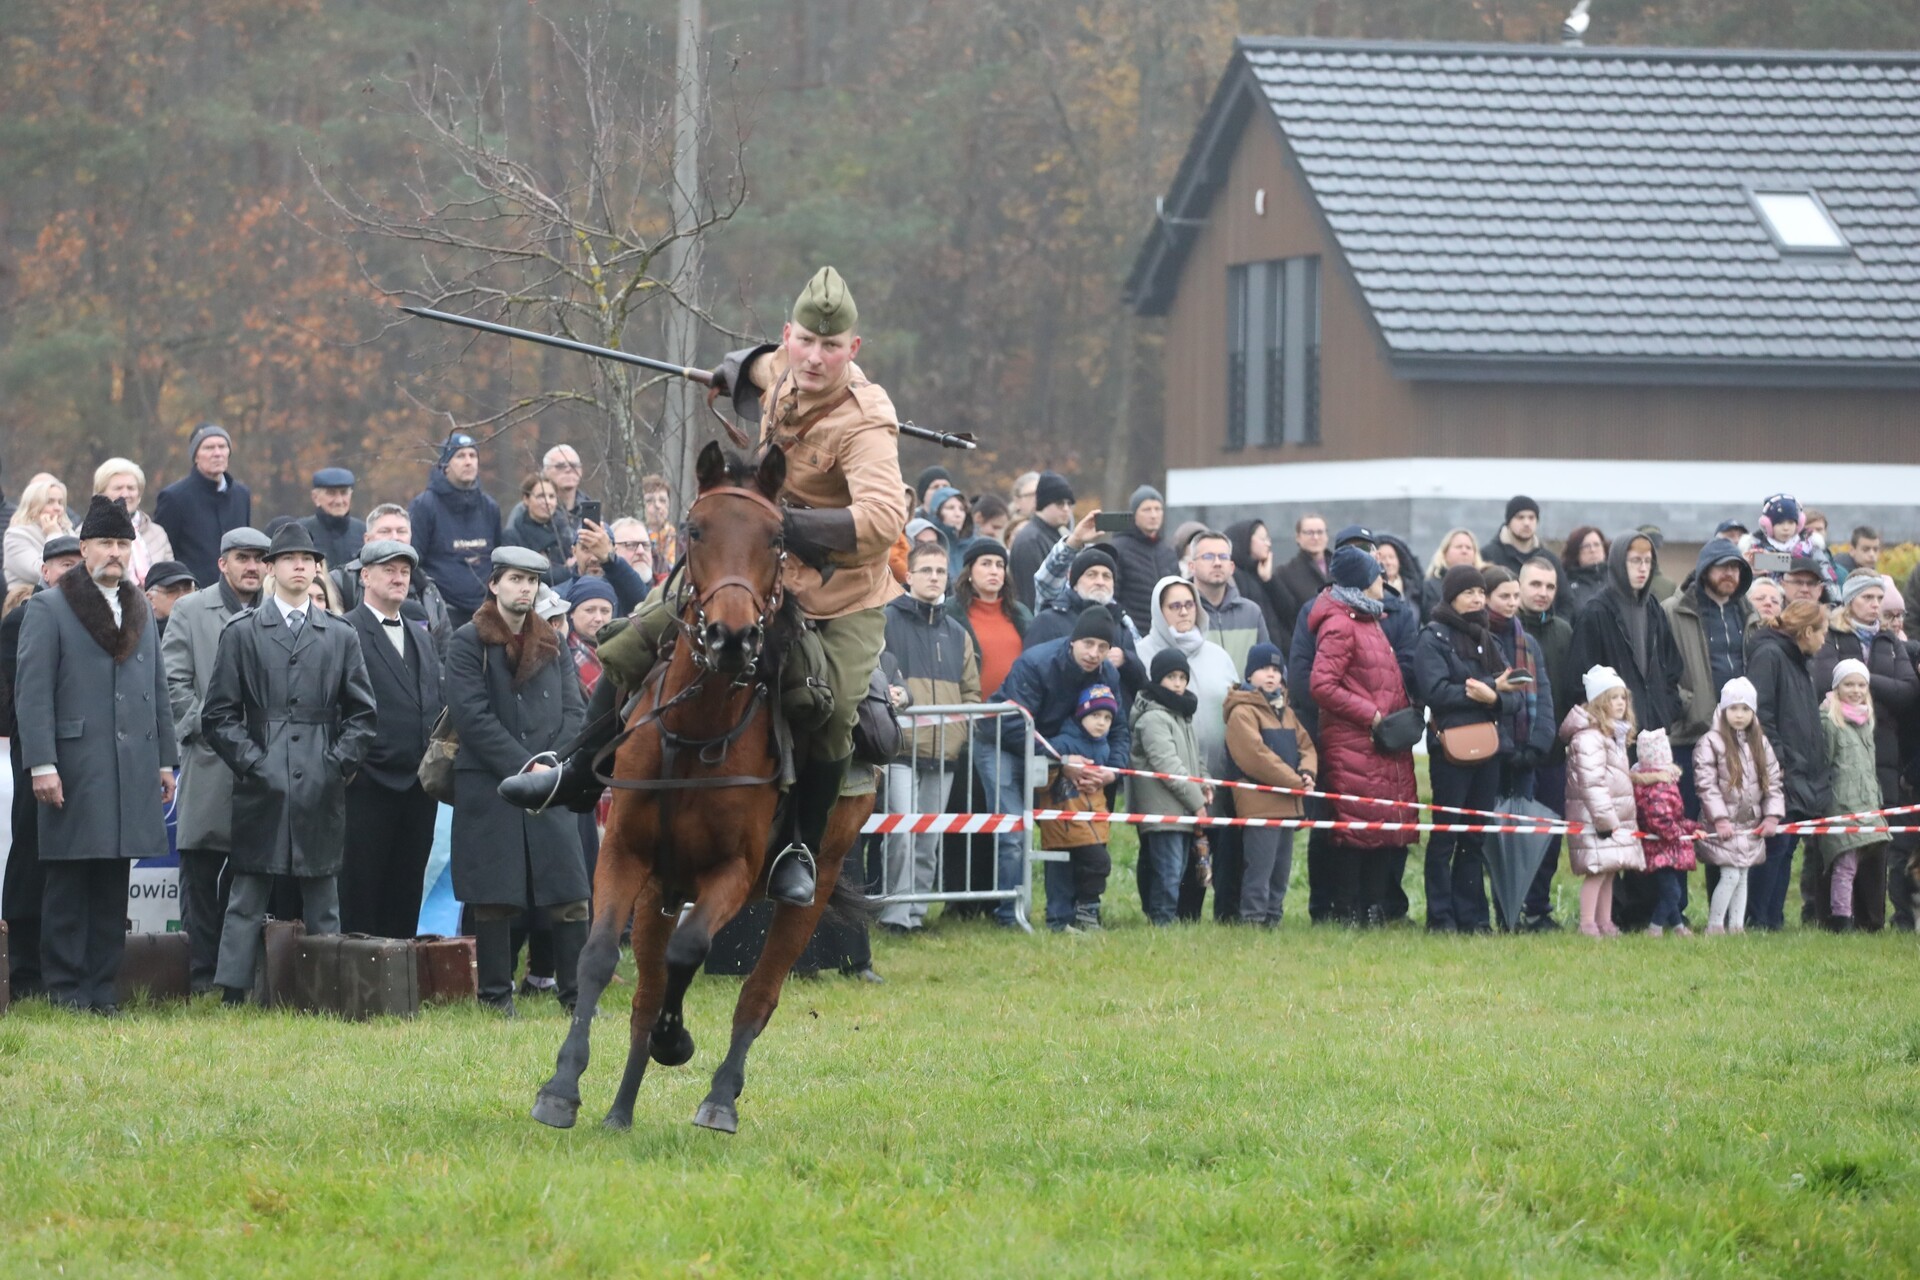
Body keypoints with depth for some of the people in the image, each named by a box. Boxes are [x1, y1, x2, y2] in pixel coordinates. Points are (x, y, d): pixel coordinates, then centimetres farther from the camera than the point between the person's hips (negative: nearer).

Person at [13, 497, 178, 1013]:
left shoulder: (140, 611, 18)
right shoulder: (49, 608, -1)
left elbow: (157, 689, 22)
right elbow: (32, 692, -6)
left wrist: (165, 760, 16)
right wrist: (41, 765, -14)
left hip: (132, 771, 5)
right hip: (75, 769, -5)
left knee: (113, 888, 6)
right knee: (69, 884, -3)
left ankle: (100, 988, 9)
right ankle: (65, 988, 1)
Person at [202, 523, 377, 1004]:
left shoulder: (341, 637, 13)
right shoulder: (242, 633, 7)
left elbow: (362, 712, 13)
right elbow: (218, 714, 4)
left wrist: (340, 763, 0)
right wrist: (251, 762, -6)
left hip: (321, 793, 2)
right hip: (262, 789, -2)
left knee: (323, 904, 5)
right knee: (247, 901, -2)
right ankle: (233, 995, -1)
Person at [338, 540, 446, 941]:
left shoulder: (421, 634, 19)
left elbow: (439, 702, 20)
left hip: (419, 784, 7)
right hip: (371, 784, -7)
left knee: (406, 892, 8)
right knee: (360, 892, -4)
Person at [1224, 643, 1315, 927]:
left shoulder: (1286, 713, 19)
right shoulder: (1242, 713, -8)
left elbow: (1306, 746, 16)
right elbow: (1256, 756, -16)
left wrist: (1307, 773, -7)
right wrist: (1296, 781, -14)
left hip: (1288, 805, 8)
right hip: (1259, 804, -8)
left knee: (1281, 871, 12)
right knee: (1260, 869, -10)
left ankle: (1273, 917, 18)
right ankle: (1253, 919, -7)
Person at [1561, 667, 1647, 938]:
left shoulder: (1616, 736, 18)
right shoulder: (1588, 737, -15)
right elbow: (1592, 782, -20)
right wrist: (1606, 819, -21)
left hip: (1616, 817, 10)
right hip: (1594, 816, -10)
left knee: (1609, 870, 10)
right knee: (1597, 869, -13)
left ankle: (1605, 923, 14)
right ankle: (1587, 924, -12)